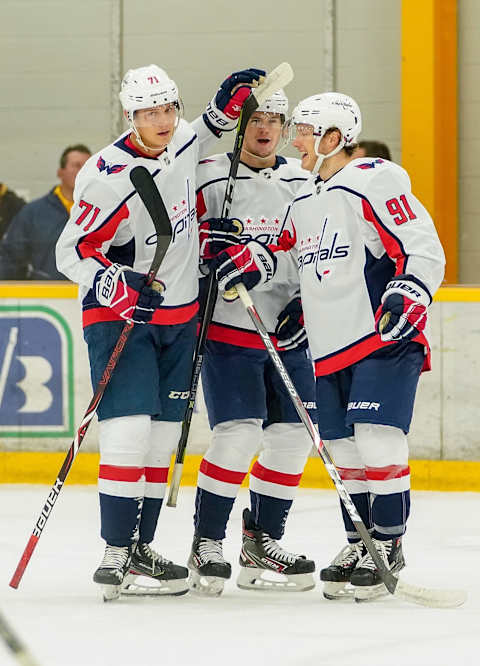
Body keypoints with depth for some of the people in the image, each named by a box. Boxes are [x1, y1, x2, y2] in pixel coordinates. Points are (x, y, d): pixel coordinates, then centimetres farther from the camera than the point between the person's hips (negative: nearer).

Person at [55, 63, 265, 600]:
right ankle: (115, 556, -14)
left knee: (162, 435, 9)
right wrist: (121, 288, -31)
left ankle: (139, 546, 17)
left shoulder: (181, 142, 0)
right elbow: (72, 254, -17)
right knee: (128, 430, -16)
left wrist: (227, 103, 8)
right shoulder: (108, 176, -21)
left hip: (179, 316, 7)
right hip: (118, 316, -7)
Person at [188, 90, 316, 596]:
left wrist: (308, 306, 0)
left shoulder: (303, 184, 9)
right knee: (237, 435, -16)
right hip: (226, 329, -5)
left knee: (293, 437, 3)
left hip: (288, 334, 5)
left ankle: (261, 544, 17)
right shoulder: (210, 179, -5)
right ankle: (206, 545, -5)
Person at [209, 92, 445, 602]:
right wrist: (253, 262, 12)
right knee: (344, 449, 8)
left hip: (386, 337, -8)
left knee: (378, 440, -14)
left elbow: (424, 250, -13)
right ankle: (359, 544, 18)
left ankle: (388, 546, -5)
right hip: (330, 348, 8)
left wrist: (406, 297, -27)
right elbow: (290, 251, 31)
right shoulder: (304, 201, 16)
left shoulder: (373, 182, -9)